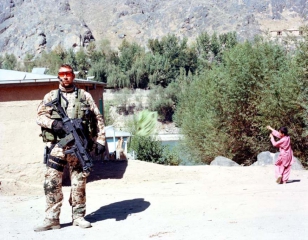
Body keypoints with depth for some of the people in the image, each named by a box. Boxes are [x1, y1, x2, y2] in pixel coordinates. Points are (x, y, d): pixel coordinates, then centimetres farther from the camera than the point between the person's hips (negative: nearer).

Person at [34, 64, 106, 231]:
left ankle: (78, 217, 15)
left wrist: (100, 140, 3)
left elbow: (98, 119, 10)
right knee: (52, 182, -4)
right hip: (57, 145, 0)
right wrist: (53, 123, -16)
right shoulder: (50, 97, 11)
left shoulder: (84, 96, 10)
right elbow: (40, 116, 4)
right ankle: (51, 219, 2)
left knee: (79, 182, 4)